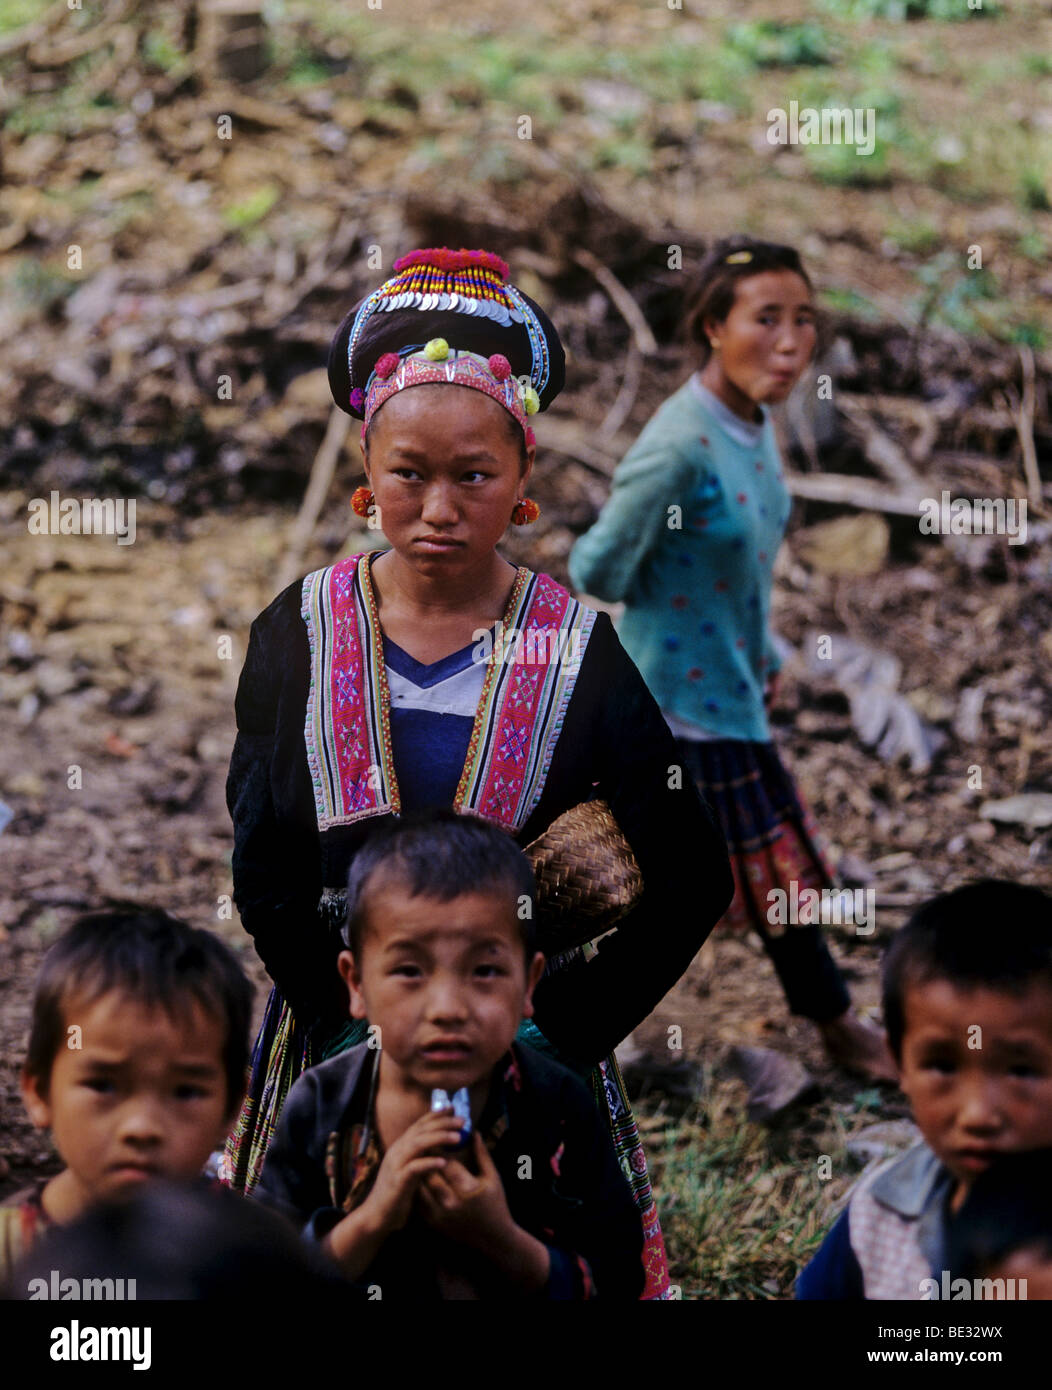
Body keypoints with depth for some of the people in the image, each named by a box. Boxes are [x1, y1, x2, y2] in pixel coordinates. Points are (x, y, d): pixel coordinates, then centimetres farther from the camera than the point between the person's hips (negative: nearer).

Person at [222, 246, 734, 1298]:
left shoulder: (578, 651, -6)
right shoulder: (300, 635, -2)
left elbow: (693, 881, -7)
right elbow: (262, 870, -5)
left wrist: (558, 1030, -12)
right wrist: (356, 1026, -14)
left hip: (528, 1045, -1)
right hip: (330, 1039, 1)